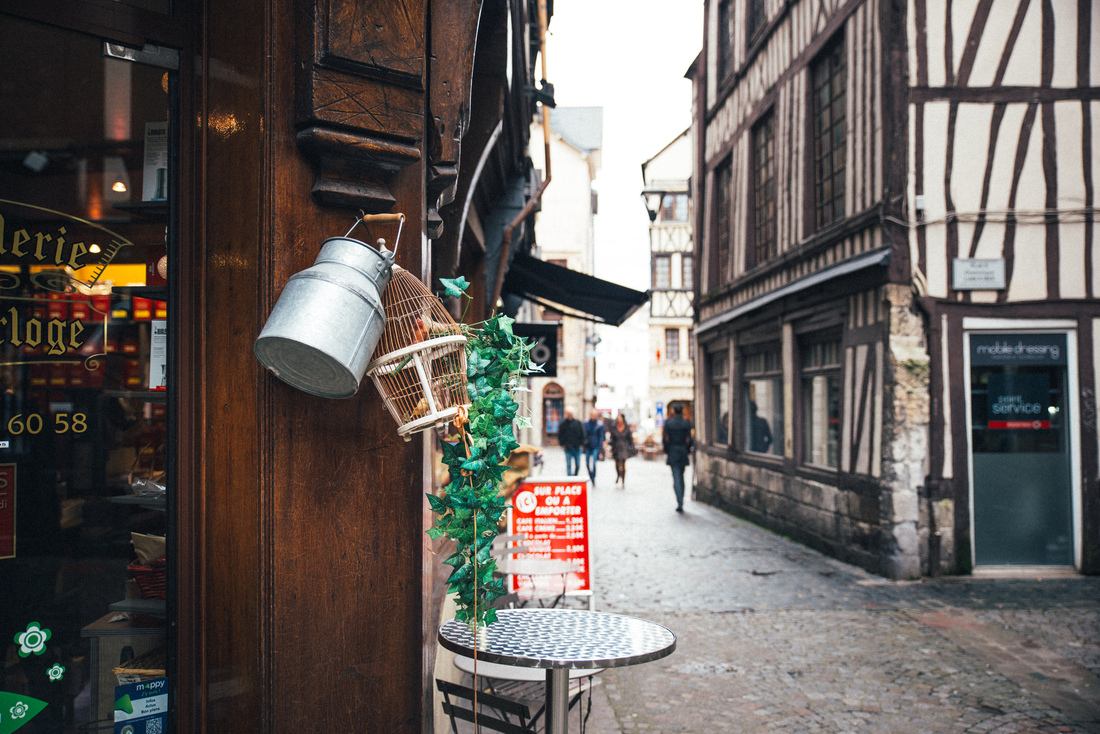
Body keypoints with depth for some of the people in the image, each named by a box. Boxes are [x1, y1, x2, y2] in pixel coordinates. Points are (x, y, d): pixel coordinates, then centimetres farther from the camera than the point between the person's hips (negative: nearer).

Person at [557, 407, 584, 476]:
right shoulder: (563, 423, -1)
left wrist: (581, 444, 0)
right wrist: (562, 444, -3)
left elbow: (582, 434, 7)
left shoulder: (578, 423, 2)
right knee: (568, 465, -4)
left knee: (577, 465, 6)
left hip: (577, 447, 1)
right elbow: (560, 435, 5)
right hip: (568, 448, -1)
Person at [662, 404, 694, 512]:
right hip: (683, 453, 2)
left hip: (672, 453, -2)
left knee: (676, 478, -4)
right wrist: (688, 451, 9)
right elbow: (689, 439, -4)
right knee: (681, 477, 16)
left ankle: (680, 503, -17)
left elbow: (665, 439, -4)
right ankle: (680, 502, 21)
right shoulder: (687, 423, -4)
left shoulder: (668, 423, -5)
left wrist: (666, 452, 7)